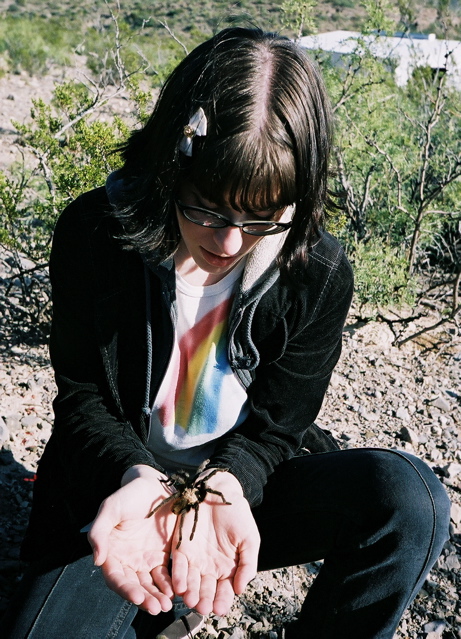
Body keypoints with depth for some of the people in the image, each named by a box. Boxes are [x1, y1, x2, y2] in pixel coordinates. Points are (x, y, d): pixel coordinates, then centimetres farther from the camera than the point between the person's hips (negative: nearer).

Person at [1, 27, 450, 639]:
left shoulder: (320, 275, -14)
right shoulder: (94, 233, -14)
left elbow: (274, 428, -7)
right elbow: (82, 396, -6)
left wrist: (224, 486, -30)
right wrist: (136, 479, -28)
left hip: (246, 481, 1)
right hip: (119, 483, 0)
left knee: (410, 499, -24)